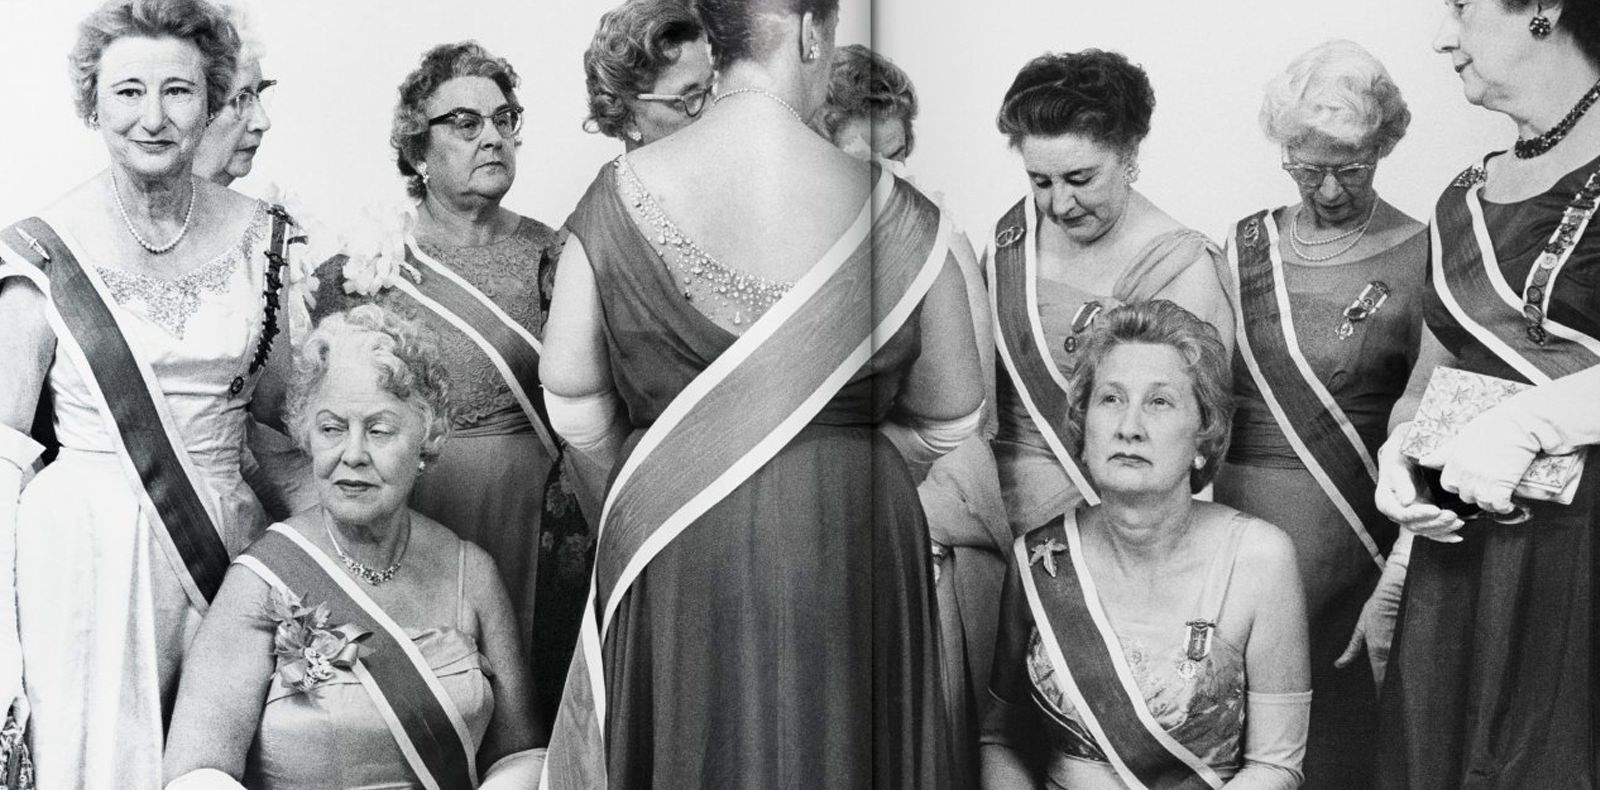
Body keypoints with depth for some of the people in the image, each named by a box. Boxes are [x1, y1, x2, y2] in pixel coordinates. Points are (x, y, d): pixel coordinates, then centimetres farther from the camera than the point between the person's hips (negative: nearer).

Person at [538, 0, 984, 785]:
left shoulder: (621, 194, -8)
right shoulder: (890, 211, -10)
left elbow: (571, 401, -1)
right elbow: (948, 417, 0)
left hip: (668, 560, 1)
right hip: (850, 551, -1)